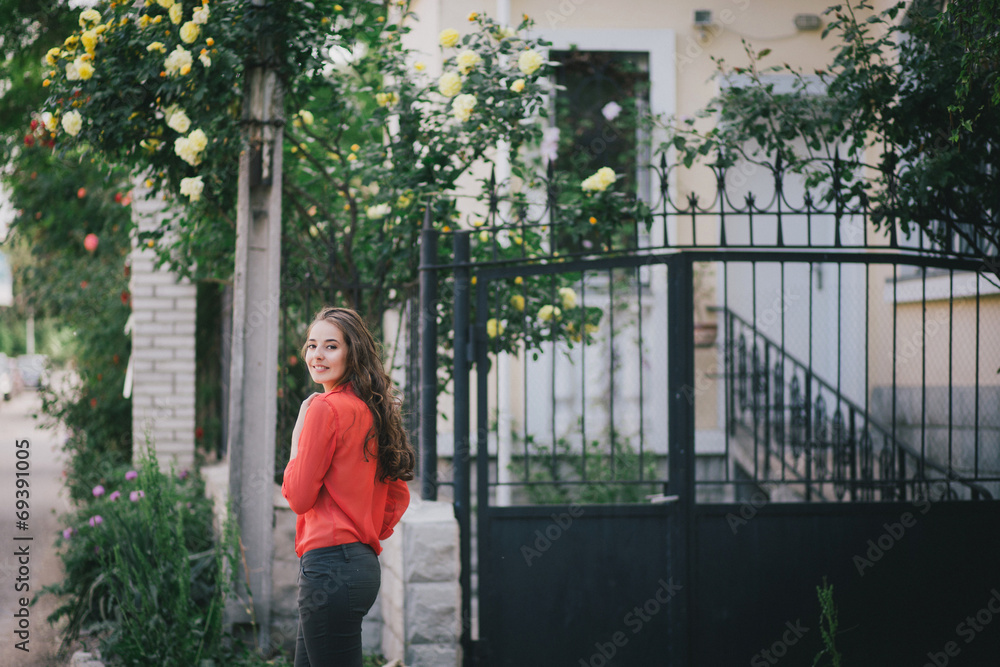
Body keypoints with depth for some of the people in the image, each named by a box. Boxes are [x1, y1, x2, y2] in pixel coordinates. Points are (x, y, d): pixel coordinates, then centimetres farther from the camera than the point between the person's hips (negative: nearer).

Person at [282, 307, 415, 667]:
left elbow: (299, 496, -10)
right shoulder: (370, 410, 14)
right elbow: (398, 495, 20)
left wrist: (297, 434, 0)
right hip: (364, 562, 10)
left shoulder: (326, 408, -12)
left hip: (330, 565, -9)